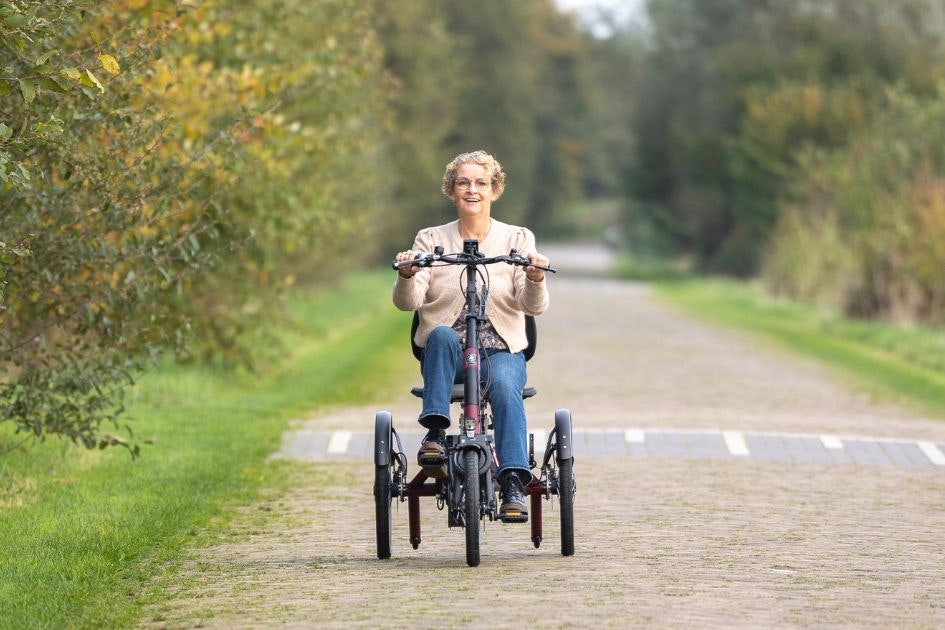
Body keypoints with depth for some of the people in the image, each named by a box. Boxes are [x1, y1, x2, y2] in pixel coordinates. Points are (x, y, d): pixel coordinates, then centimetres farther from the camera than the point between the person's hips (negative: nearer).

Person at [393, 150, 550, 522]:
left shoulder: (517, 239, 7)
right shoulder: (431, 240, 7)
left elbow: (533, 306, -6)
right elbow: (407, 302, -6)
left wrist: (535, 280, -28)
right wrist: (406, 277, -28)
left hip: (501, 351, 0)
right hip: (446, 354, 0)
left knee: (505, 385, -33)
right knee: (442, 334, -34)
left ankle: (514, 487, -41)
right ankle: (434, 435, -36)